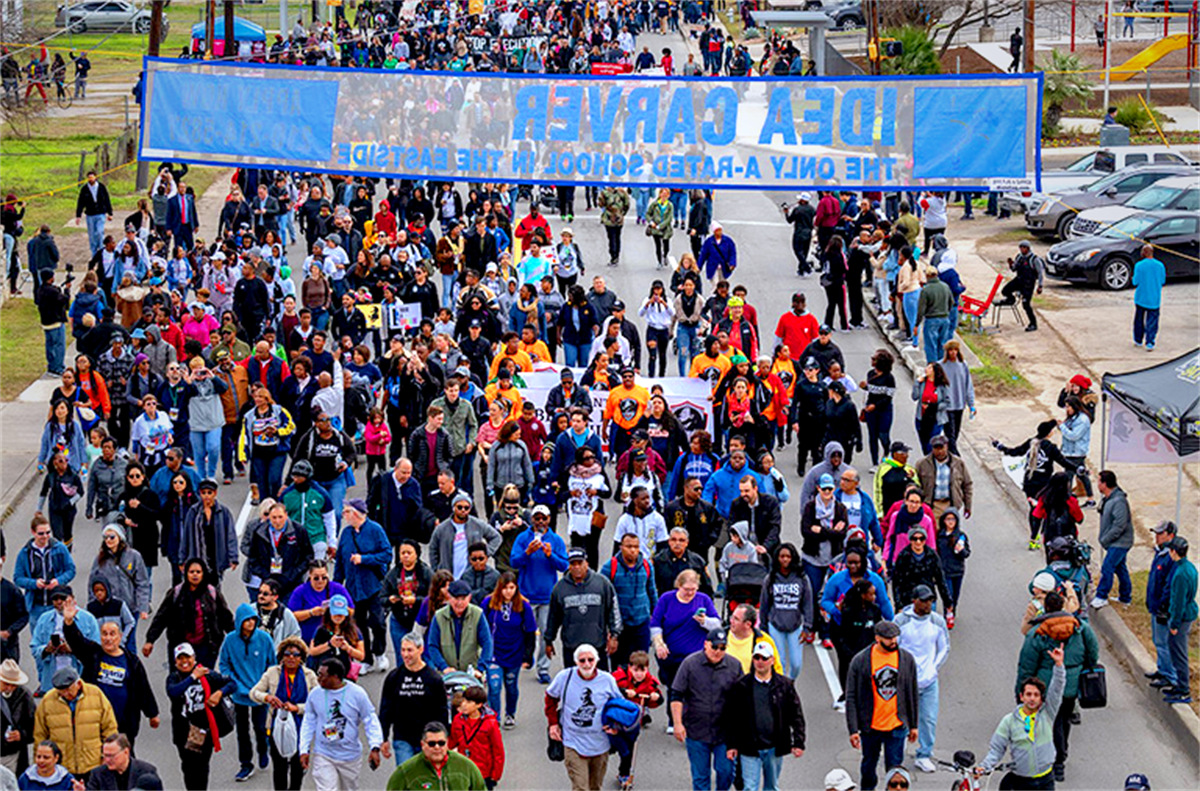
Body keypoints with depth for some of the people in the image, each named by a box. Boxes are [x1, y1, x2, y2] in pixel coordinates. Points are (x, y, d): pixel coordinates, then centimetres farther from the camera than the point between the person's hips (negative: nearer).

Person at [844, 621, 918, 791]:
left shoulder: (907, 659, -1)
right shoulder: (860, 661, -9)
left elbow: (912, 694, 8)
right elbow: (851, 698, -6)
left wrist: (913, 725, 10)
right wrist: (853, 729, -10)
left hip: (896, 726, 0)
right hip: (870, 726, 0)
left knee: (895, 767, 2)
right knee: (869, 765, 17)